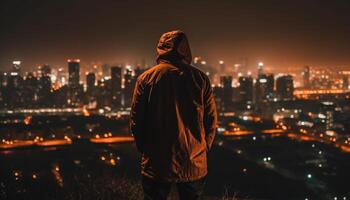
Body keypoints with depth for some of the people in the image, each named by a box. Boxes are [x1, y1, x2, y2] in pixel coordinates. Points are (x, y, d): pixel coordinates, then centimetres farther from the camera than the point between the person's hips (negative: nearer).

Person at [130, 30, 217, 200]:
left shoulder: (146, 78, -3)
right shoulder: (200, 78, -1)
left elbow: (135, 121, -4)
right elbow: (211, 121, 0)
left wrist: (145, 150, 10)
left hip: (156, 163, -1)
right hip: (194, 165, 1)